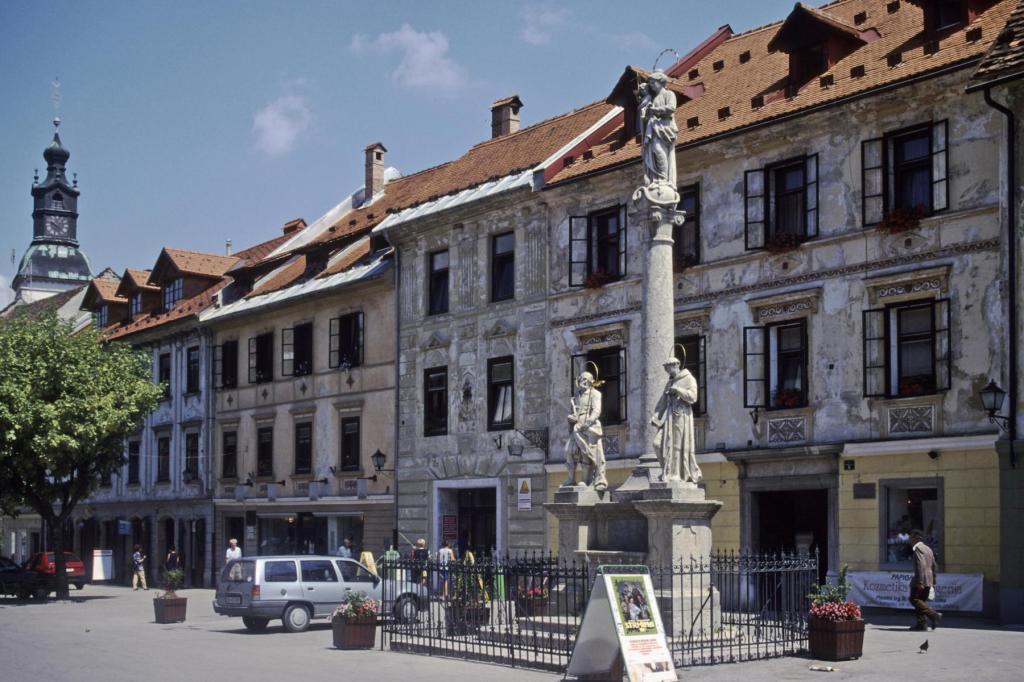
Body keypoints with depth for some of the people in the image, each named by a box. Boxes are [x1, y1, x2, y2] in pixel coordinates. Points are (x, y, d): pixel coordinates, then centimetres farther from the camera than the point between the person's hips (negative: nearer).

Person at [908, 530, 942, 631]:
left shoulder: (917, 548, -9)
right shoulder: (928, 549, 21)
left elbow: (921, 565, -20)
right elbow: (933, 566, 22)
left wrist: (920, 582, -23)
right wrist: (933, 582, 24)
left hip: (921, 580, -10)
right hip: (929, 580, 10)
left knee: (914, 599, -10)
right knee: (922, 601, 10)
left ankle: (934, 615, -18)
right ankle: (922, 623, 4)